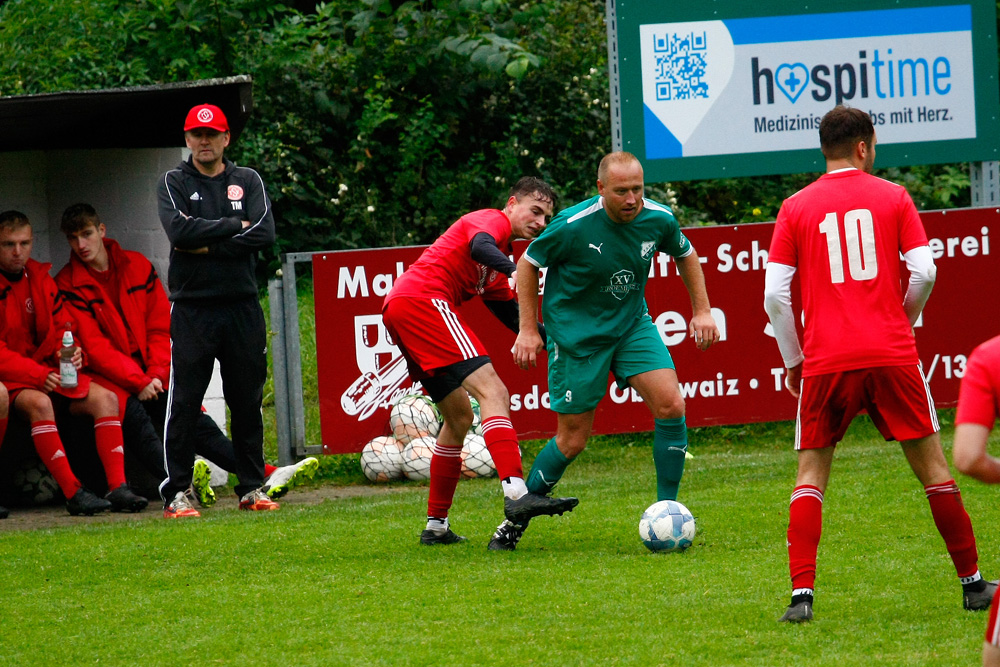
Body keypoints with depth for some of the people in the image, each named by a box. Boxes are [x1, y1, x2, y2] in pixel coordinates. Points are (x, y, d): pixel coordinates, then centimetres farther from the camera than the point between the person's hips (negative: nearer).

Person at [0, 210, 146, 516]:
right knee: (39, 403, -37)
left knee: (105, 398, -13)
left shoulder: (39, 278, 10)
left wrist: (71, 352, -11)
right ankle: (73, 493, -41)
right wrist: (39, 376, -26)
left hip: (47, 372, 7)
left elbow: (63, 327, 14)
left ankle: (117, 487, -24)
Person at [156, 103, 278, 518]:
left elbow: (265, 234, -5)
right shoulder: (174, 183, 5)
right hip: (192, 308, -2)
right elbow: (180, 231, -14)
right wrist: (234, 226, -8)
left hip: (242, 308, 2)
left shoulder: (248, 181, 10)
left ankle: (251, 487, 14)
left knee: (247, 402, 6)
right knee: (184, 403, -5)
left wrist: (208, 246, -10)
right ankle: (175, 493, -2)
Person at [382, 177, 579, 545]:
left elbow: (513, 317, 29)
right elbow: (479, 245, -23)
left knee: (460, 416, 19)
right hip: (423, 298, -11)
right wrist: (515, 271, -39)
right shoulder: (493, 219, 1)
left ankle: (436, 525, 23)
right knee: (492, 391, -21)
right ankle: (516, 493, -38)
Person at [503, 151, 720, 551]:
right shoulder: (573, 226, -23)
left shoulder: (658, 219, -10)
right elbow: (527, 264, -6)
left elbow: (685, 255, 13)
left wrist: (702, 311, 9)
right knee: (572, 440, -1)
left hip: (632, 325, 4)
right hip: (576, 334, -4)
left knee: (671, 405, -15)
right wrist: (528, 330, -6)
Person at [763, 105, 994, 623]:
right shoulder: (892, 197, 5)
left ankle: (801, 594, -8)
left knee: (812, 471, 8)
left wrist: (793, 361, 11)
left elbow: (774, 294, 0)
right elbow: (924, 273, -2)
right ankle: (972, 582, 16)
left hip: (825, 361, 0)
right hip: (891, 355, 0)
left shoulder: (796, 208, 5)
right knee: (930, 464, 10)